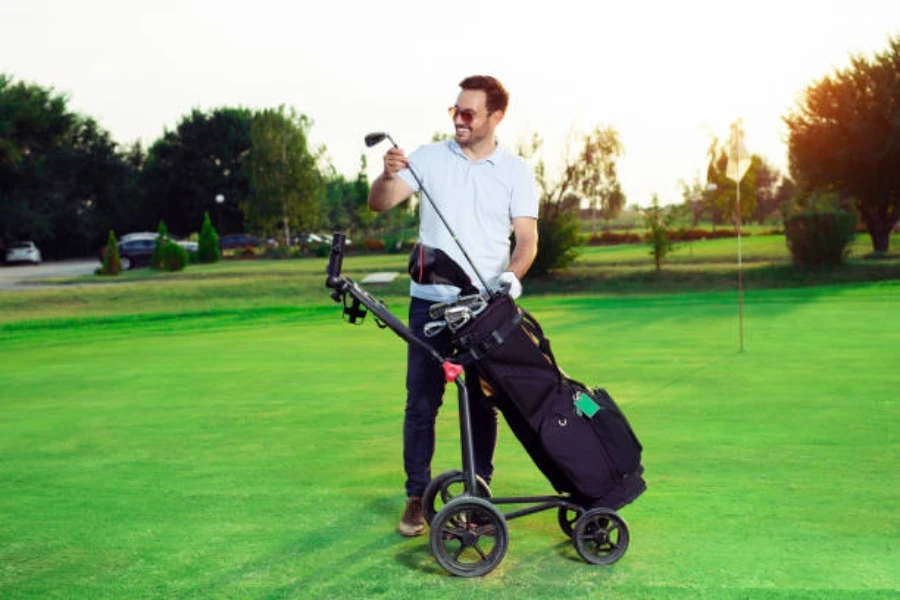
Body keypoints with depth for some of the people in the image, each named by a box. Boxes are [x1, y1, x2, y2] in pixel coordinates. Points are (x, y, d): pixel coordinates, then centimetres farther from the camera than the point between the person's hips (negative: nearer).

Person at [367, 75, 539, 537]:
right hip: (430, 302, 0)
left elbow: (527, 237, -2)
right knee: (421, 402, 1)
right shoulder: (430, 158, 3)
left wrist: (513, 274, -21)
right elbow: (378, 204, -2)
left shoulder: (516, 171, 3)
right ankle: (416, 496, 12)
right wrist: (389, 176, -24)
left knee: (482, 403, 8)